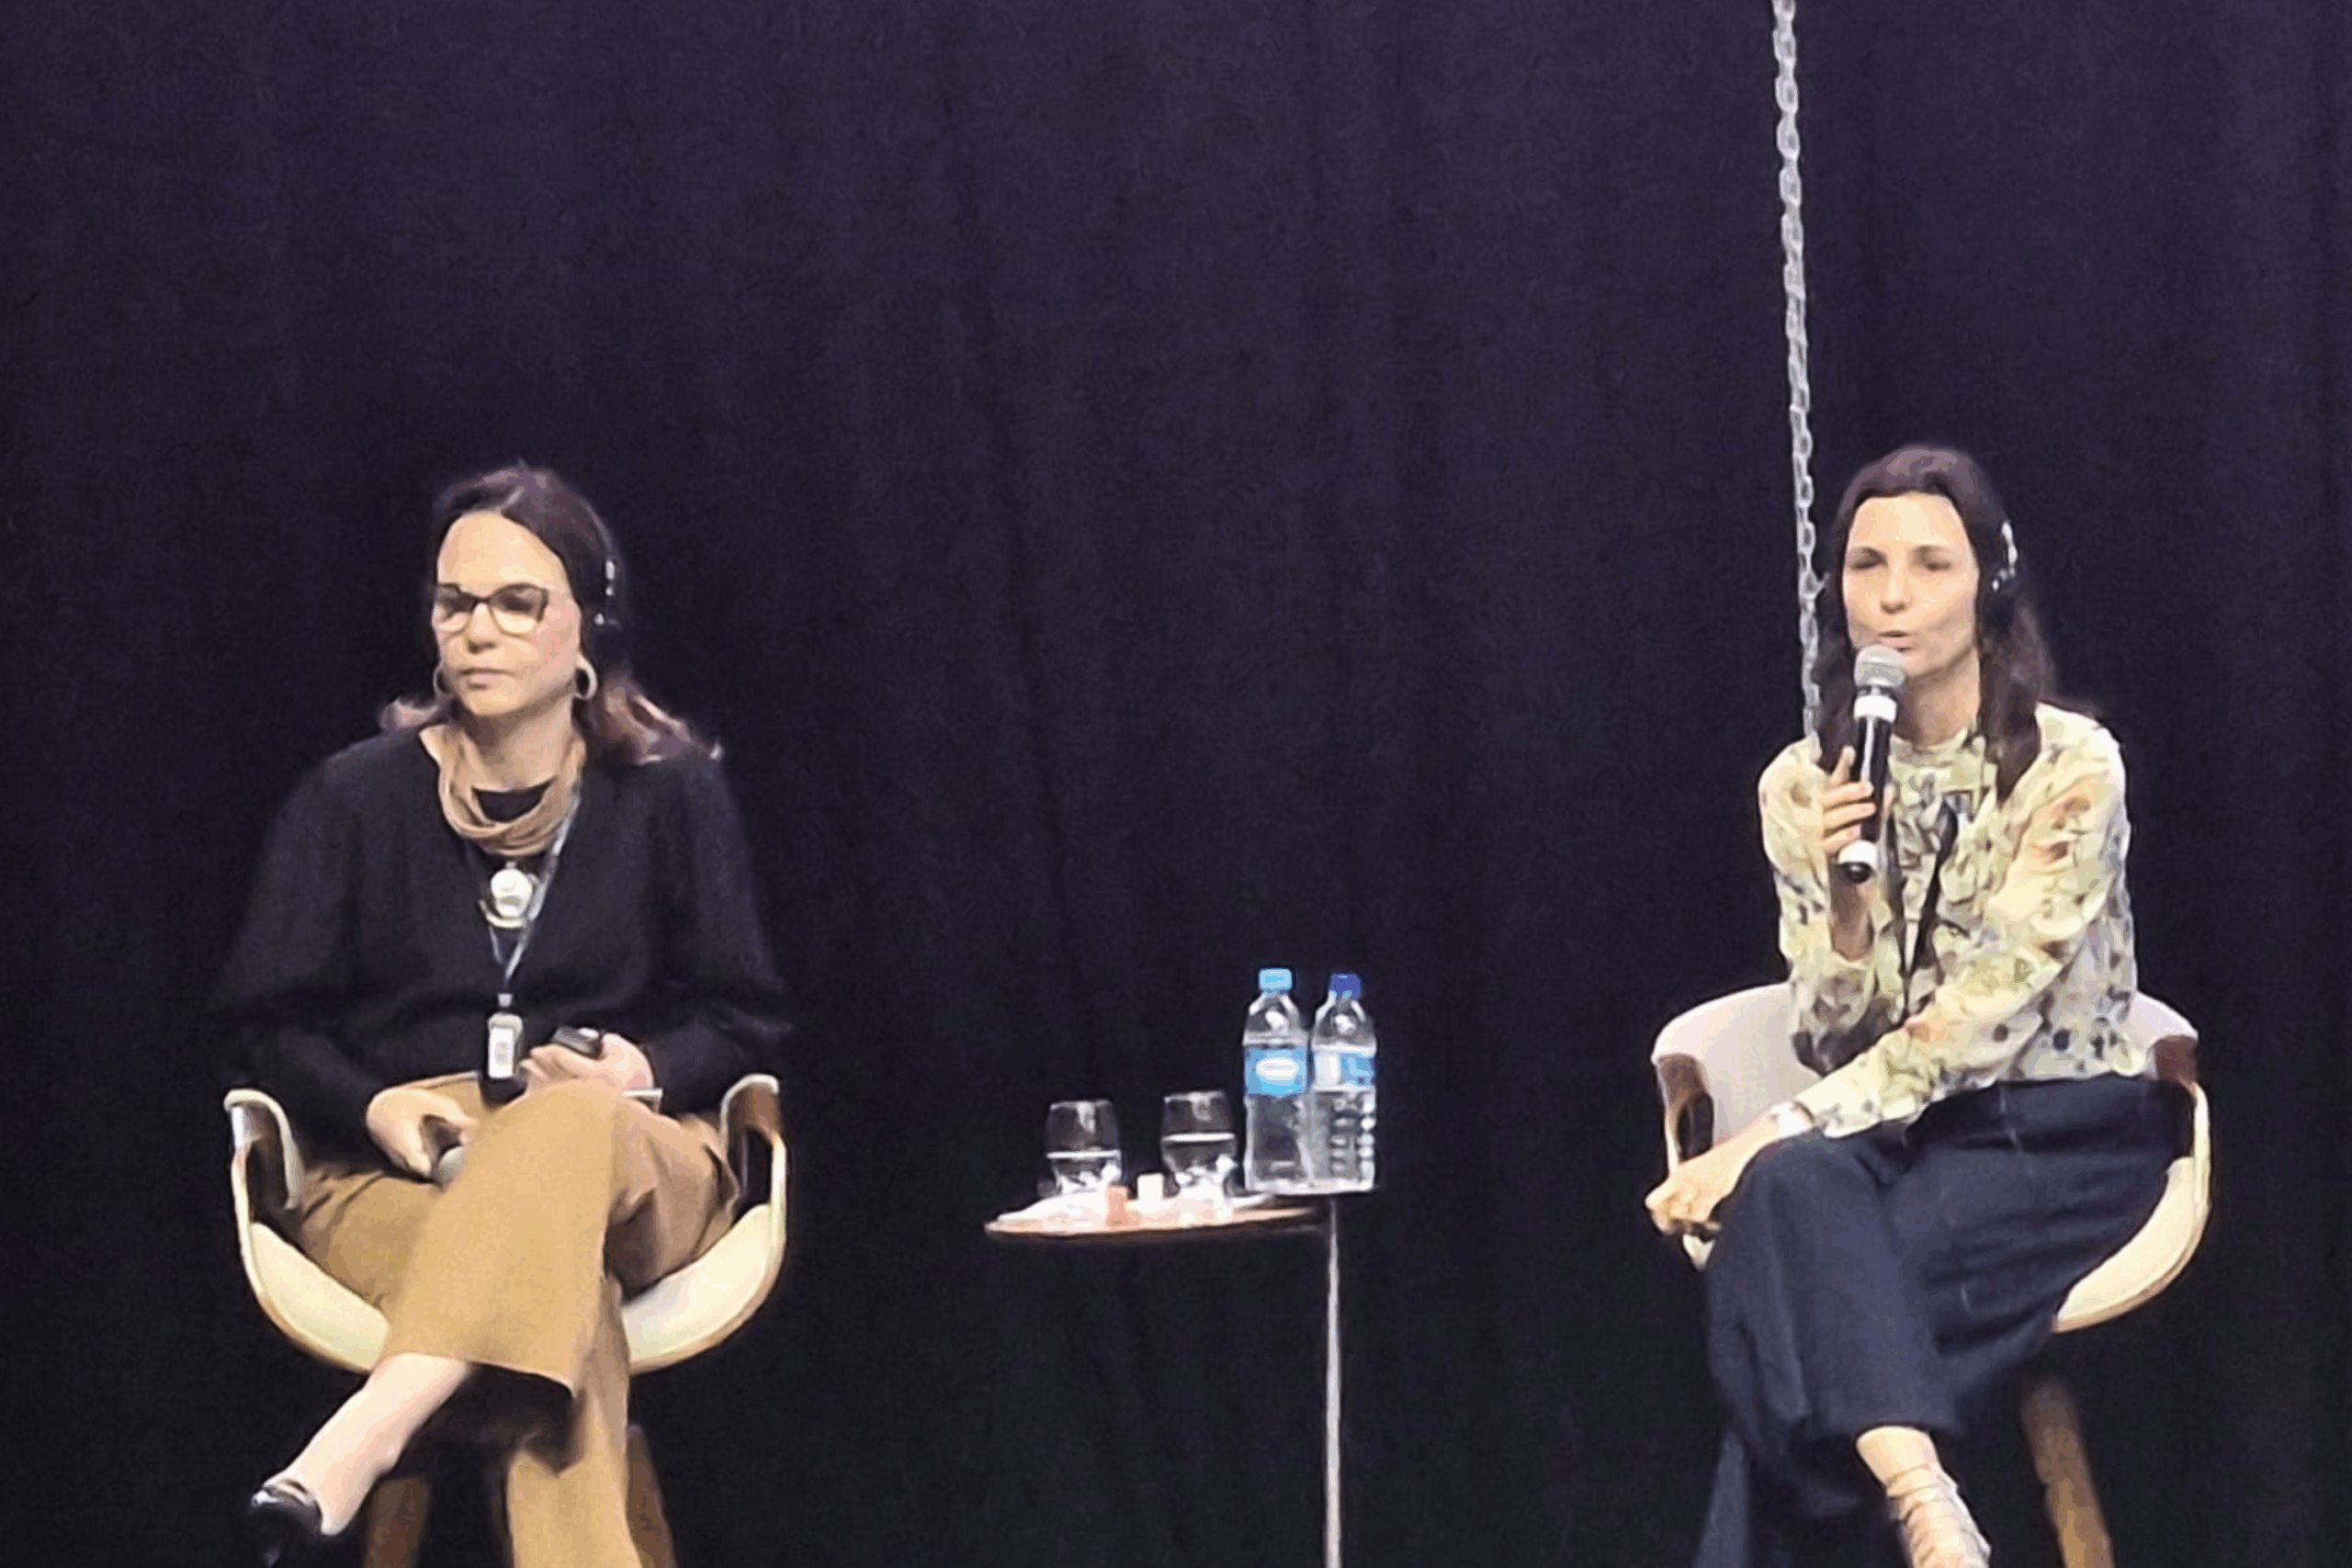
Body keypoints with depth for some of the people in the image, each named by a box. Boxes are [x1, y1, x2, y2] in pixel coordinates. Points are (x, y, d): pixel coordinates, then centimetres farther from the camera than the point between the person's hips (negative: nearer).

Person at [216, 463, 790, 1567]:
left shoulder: (669, 791, 7)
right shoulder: (356, 798, 6)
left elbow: (742, 1019, 10)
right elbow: (268, 1022, 9)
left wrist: (643, 1069, -13)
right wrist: (374, 1106, -12)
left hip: (634, 1164, 0)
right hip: (398, 1175, 0)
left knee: (563, 1126, -41)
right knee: (562, 1300, -38)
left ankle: (367, 1435, -58)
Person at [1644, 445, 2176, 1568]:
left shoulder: (2071, 769, -9)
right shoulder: (1803, 785, 4)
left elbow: (1982, 1013, -18)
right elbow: (1834, 1045, 0)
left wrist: (1775, 1136, -24)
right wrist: (1842, 888, -19)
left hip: (2061, 1147, -3)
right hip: (1901, 1138, 3)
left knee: (1791, 1264, -32)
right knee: (1790, 1193, -34)